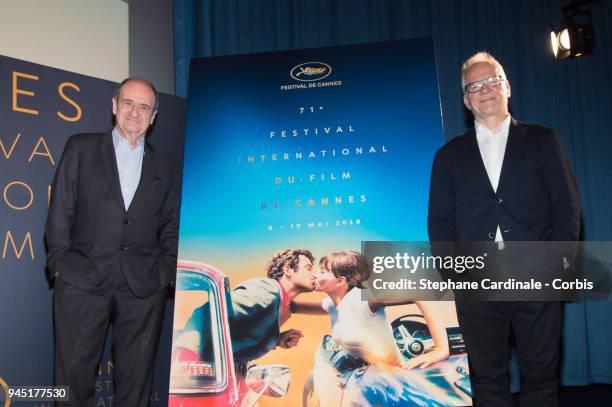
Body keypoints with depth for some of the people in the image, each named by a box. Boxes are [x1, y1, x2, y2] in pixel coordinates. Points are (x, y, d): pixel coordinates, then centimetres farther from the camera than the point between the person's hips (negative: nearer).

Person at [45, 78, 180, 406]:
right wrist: (60, 264, -2)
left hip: (144, 286, 2)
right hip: (82, 280, -1)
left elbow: (171, 226, 12)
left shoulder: (166, 166, 12)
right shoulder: (80, 148, 8)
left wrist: (167, 269, 1)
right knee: (74, 372, 4)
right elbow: (60, 212, 4)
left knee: (135, 377, 8)